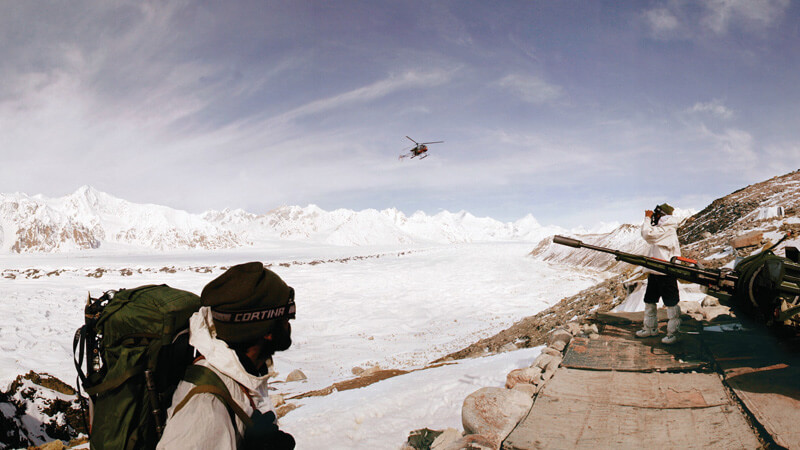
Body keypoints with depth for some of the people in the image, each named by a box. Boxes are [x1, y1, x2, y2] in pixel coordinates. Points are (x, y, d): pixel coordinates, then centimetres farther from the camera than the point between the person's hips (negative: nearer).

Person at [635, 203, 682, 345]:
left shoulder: (667, 229, -14)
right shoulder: (662, 229, 18)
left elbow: (647, 234, -22)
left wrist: (647, 219, -8)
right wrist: (648, 220, 11)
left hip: (666, 273, -11)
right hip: (655, 272, 11)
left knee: (671, 303, -3)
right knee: (649, 301, 16)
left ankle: (673, 332, 2)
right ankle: (650, 328, 27)